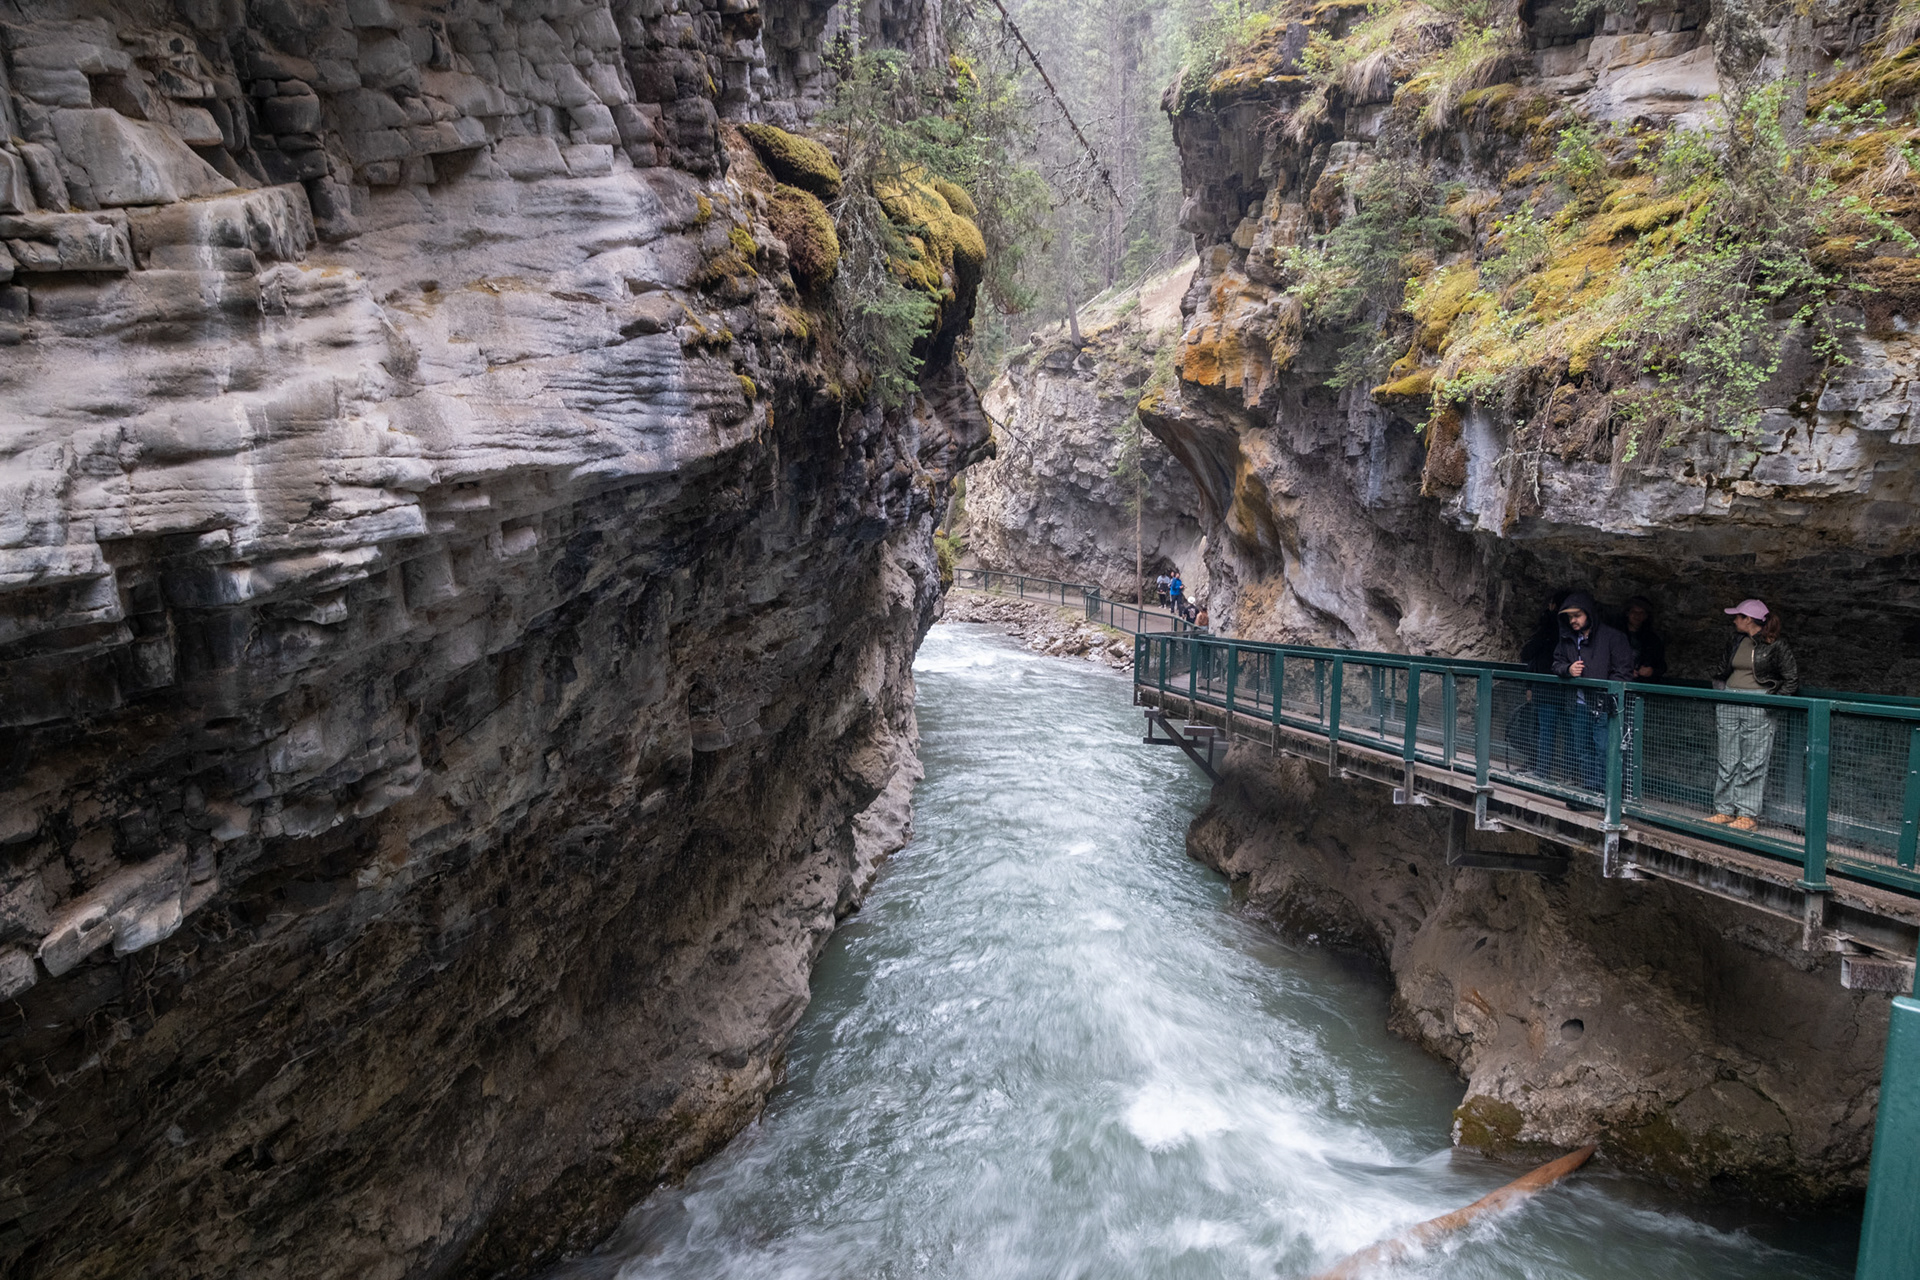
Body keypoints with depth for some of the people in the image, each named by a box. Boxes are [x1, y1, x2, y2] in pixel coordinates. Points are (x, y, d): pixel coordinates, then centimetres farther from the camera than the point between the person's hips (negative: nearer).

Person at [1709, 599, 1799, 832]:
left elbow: (1792, 679, 0)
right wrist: (1719, 690, 16)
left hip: (1757, 707, -5)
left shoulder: (1775, 646, -5)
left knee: (1752, 762, -3)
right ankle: (1724, 810, 12)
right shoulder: (1735, 641, 11)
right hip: (1728, 705, 5)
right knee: (1728, 760, 6)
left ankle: (1748, 815, 2)